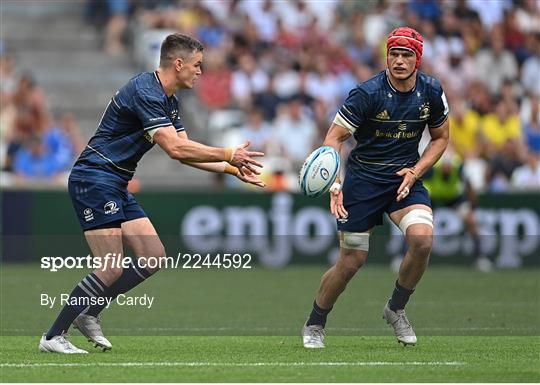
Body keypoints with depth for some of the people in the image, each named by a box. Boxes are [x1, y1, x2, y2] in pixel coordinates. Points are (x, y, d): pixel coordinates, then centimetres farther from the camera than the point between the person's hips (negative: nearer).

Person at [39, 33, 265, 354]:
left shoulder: (168, 100, 13)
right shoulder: (145, 91, -19)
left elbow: (185, 152, 16)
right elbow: (175, 148, -26)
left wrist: (232, 168, 7)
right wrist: (228, 155, -19)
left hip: (117, 186, 10)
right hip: (94, 180, -10)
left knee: (154, 257, 4)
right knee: (112, 270, -14)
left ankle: (89, 313, 12)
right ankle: (53, 336, -7)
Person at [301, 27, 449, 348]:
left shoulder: (431, 92, -5)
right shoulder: (368, 93, -17)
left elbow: (441, 137, 10)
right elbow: (334, 138, -15)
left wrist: (415, 171, -6)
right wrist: (334, 183, -29)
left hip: (406, 177, 3)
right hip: (363, 180, -3)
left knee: (423, 239, -23)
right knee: (351, 261, 0)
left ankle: (396, 309, 1)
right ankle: (314, 325, 24)